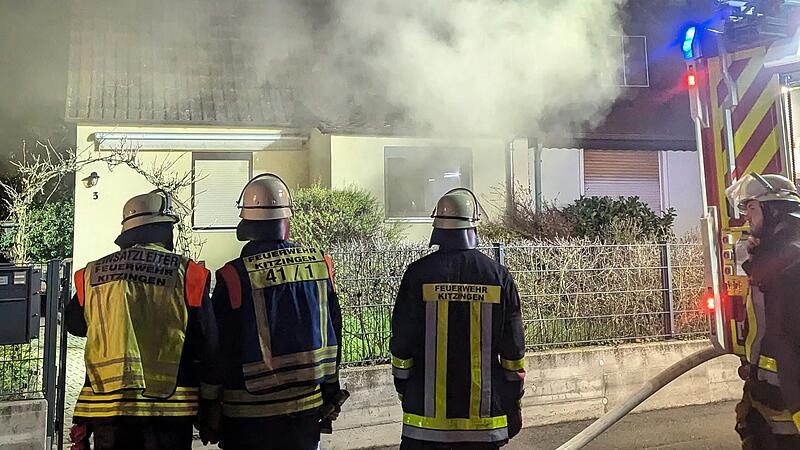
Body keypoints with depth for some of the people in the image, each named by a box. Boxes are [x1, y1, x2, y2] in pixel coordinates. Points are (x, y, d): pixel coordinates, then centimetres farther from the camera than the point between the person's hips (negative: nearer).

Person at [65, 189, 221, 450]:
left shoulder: (92, 274, 3)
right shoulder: (187, 274, -6)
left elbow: (74, 323, 22)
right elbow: (209, 347, -3)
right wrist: (211, 408, 7)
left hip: (105, 405, 3)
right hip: (169, 407, -2)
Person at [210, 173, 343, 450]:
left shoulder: (233, 276, -15)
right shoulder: (320, 263, -3)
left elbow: (220, 349, -7)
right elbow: (333, 333, 3)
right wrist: (331, 395, 14)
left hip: (251, 412, -3)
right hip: (309, 404, 3)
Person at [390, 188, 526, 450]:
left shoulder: (419, 274, -8)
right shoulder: (498, 276, -3)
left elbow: (402, 343, -3)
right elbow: (513, 350, 1)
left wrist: (404, 393, 11)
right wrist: (513, 406, 12)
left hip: (427, 412, -1)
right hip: (484, 415, 2)